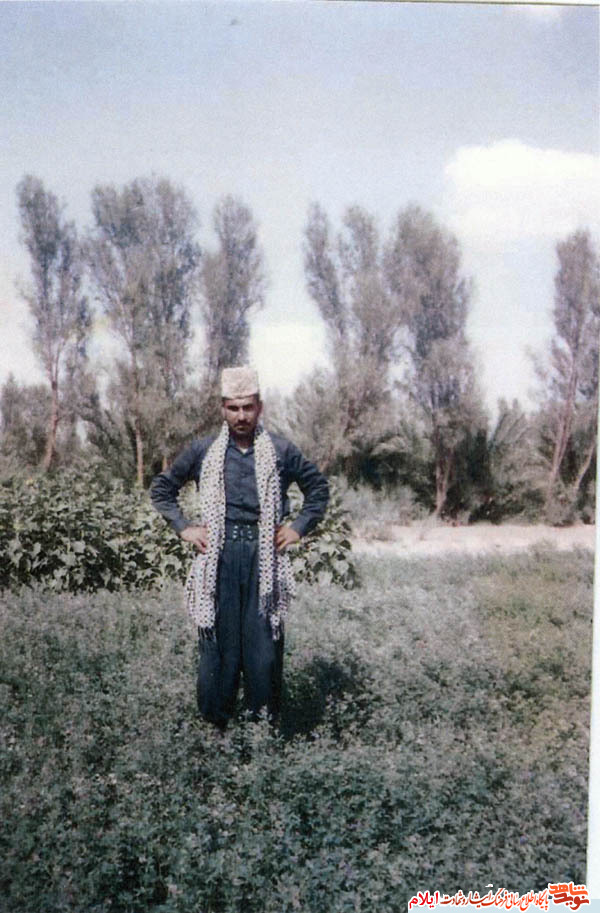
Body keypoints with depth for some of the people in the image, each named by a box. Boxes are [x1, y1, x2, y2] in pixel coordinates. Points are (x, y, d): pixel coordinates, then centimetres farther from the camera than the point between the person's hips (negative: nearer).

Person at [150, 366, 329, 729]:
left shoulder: (281, 450, 7)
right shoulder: (203, 451, 8)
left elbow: (319, 487, 18)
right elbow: (162, 488, 18)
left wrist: (299, 527, 8)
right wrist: (184, 527, 7)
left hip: (265, 556, 0)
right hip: (219, 557, 1)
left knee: (264, 643, 0)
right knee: (218, 643, 2)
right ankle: (214, 725, 12)